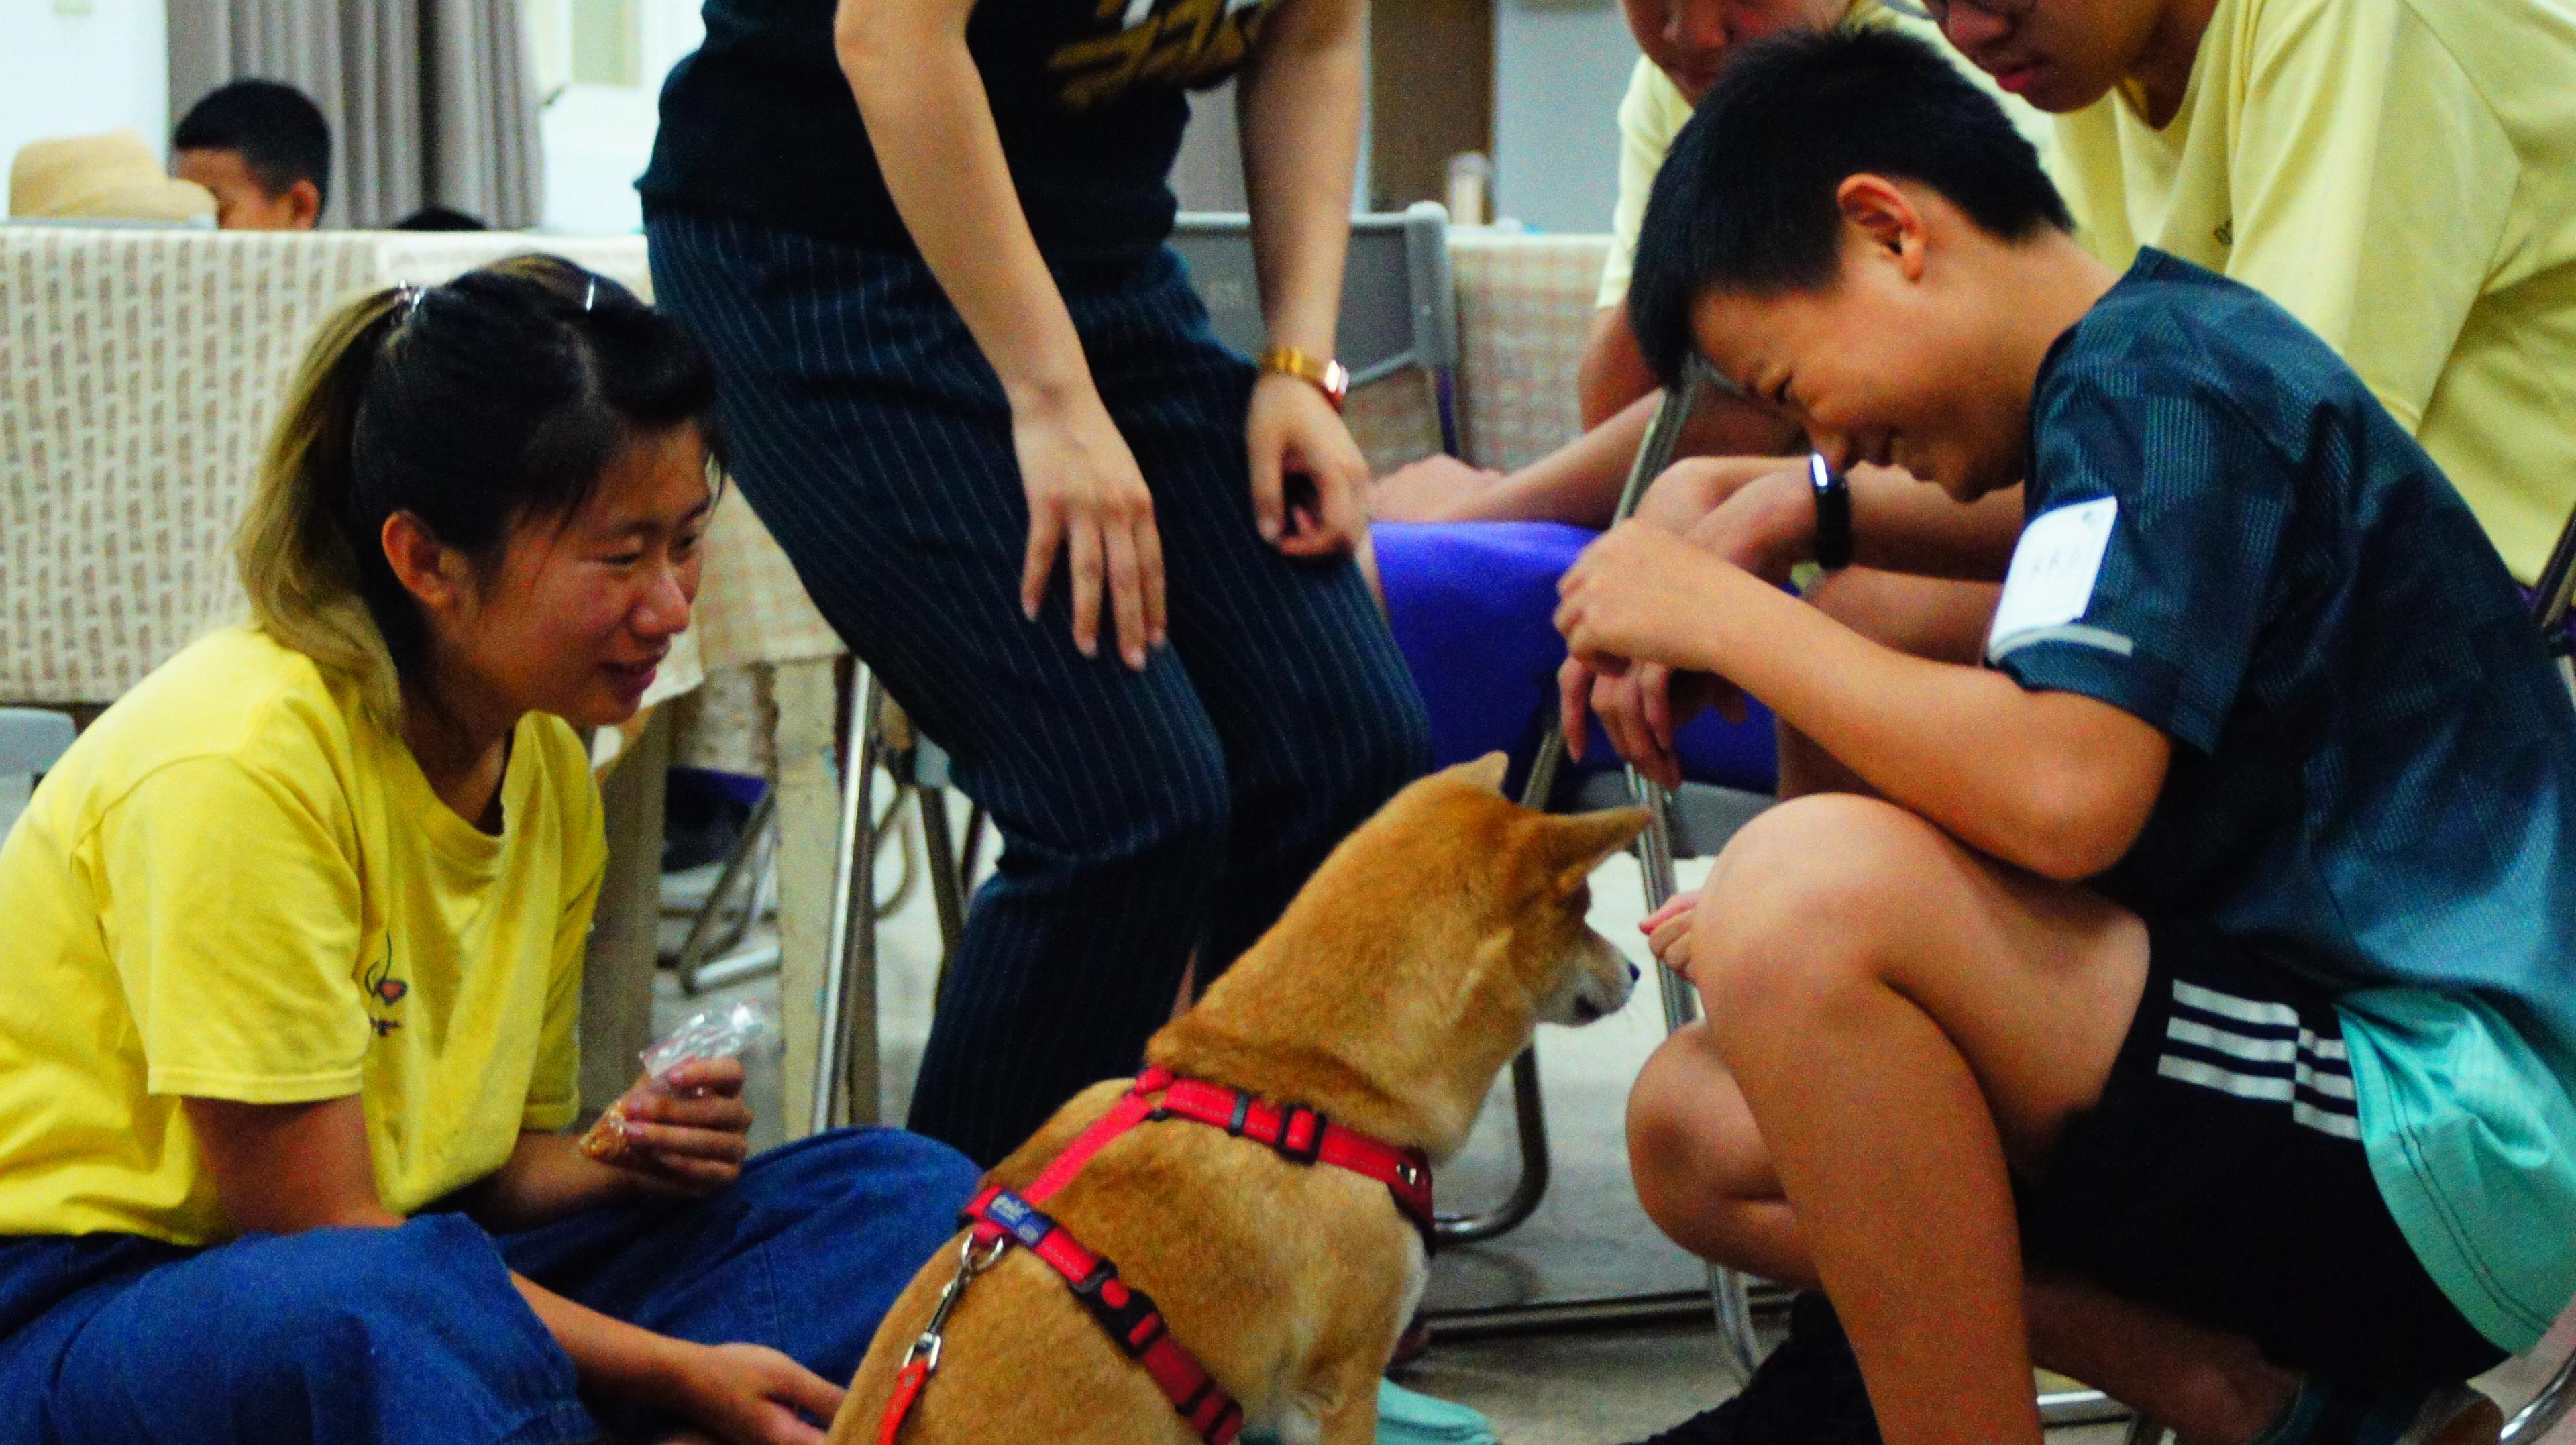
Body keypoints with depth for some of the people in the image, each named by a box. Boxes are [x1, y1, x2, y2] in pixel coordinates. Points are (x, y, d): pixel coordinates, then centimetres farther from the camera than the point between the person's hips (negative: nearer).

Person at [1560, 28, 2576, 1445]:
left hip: (2461, 1137, -10)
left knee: (1809, 888, -26)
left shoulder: (2155, 373, -11)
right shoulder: (2157, 370, 19)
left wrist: (1724, 614, -12)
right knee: (1696, 1129, 7)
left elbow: (2061, 792, -26)